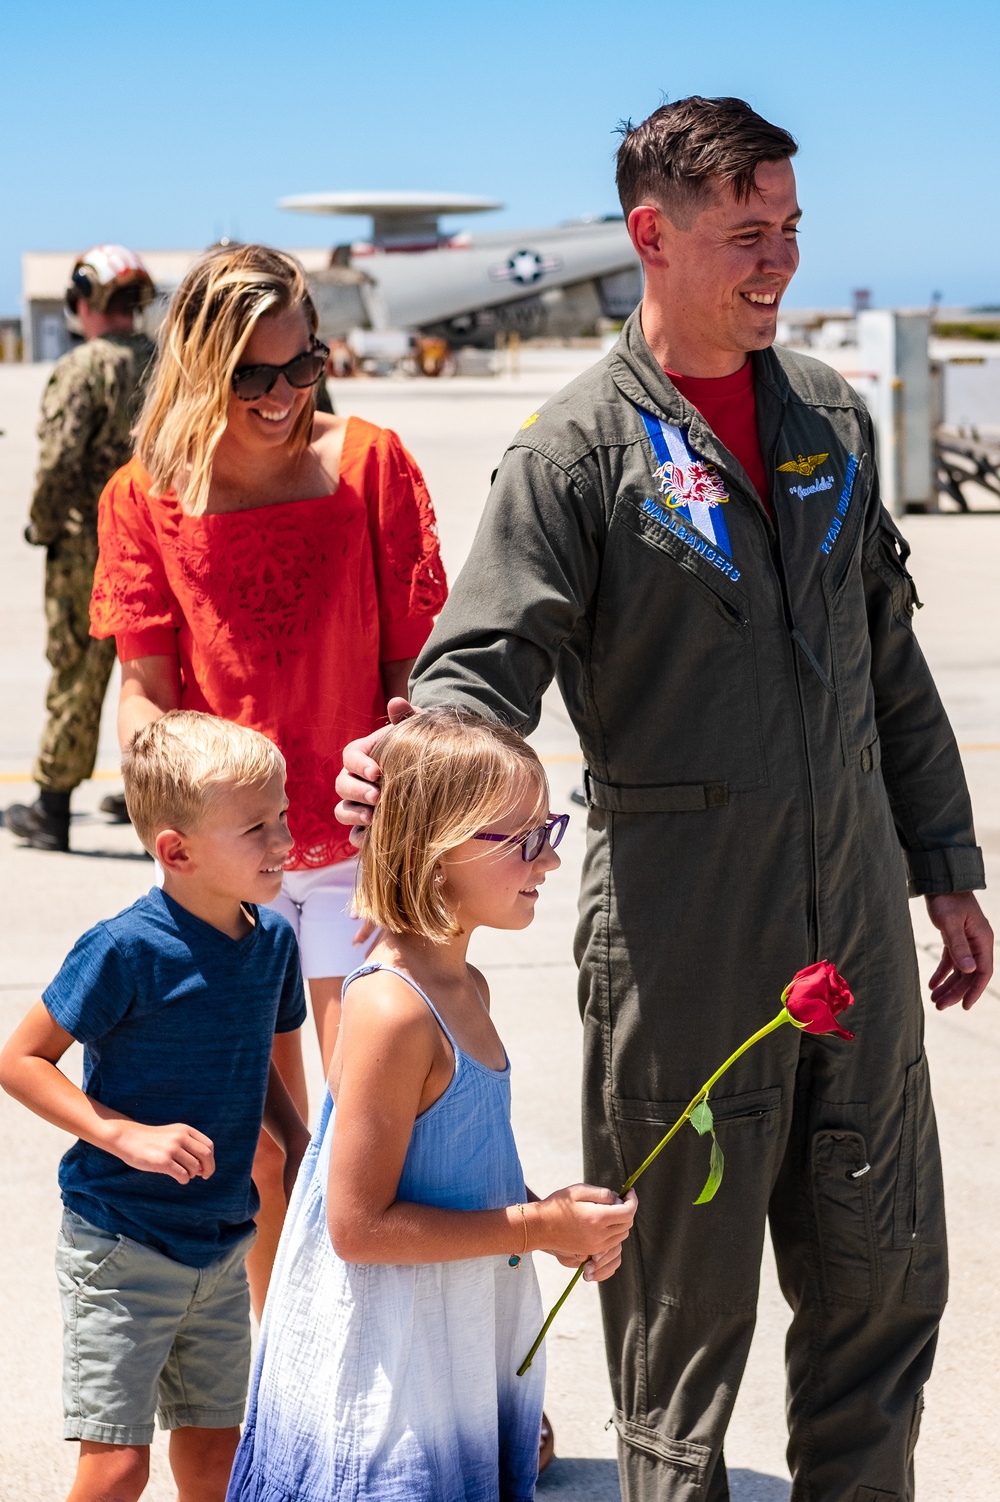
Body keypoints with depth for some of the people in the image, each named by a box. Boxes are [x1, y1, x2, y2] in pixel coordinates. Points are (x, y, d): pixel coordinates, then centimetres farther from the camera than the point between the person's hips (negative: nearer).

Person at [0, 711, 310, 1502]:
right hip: (121, 1249, -6)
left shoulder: (273, 940, 0)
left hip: (222, 1248, 6)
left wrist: (298, 1139, 0)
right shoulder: (129, 949, -20)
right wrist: (127, 1135, -23)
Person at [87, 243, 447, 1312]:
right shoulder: (145, 499, -2)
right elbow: (143, 691, 2)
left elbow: (416, 665, -2)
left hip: (359, 849, -1)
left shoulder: (368, 463, -5)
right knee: (261, 1144, 8)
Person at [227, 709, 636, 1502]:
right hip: (385, 1370, -9)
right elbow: (359, 1226, -23)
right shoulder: (391, 1011, -23)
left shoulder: (467, 988, 7)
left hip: (468, 1342, 9)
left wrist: (555, 1213, 3)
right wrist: (534, 1227, -17)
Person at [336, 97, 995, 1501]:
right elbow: (491, 659, -12)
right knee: (685, 1280, 5)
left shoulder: (831, 413, 11)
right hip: (679, 927, -5)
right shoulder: (579, 447, -6)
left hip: (856, 907, 5)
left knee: (883, 1269, 11)